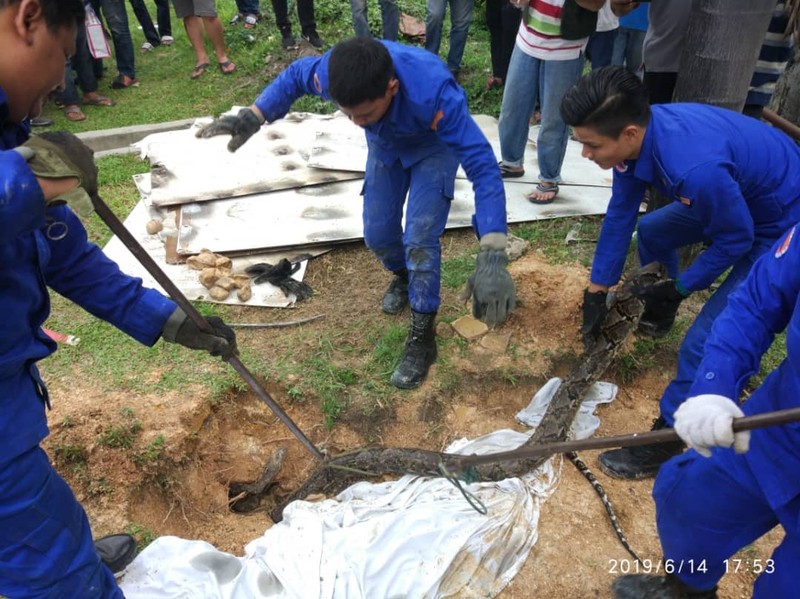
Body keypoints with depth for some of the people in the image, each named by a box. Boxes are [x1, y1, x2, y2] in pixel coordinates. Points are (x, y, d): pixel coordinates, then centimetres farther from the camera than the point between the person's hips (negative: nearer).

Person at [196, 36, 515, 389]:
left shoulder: (433, 94, -46)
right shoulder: (335, 71, -33)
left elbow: (482, 165, -47)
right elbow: (295, 76, -8)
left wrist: (492, 258, -56)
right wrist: (252, 118, -19)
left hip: (434, 146, -4)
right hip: (385, 145, 4)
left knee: (419, 239, -17)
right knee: (377, 234, 5)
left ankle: (422, 335, 0)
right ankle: (403, 275, 39)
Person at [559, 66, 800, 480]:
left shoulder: (695, 167, -43)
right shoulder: (637, 133, -17)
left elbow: (735, 240, -25)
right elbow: (620, 214, -6)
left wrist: (681, 287, -12)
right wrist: (597, 291, 0)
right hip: (735, 196, 8)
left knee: (705, 341, -12)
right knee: (650, 231, 25)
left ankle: (665, 441, 6)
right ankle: (657, 317, 51)